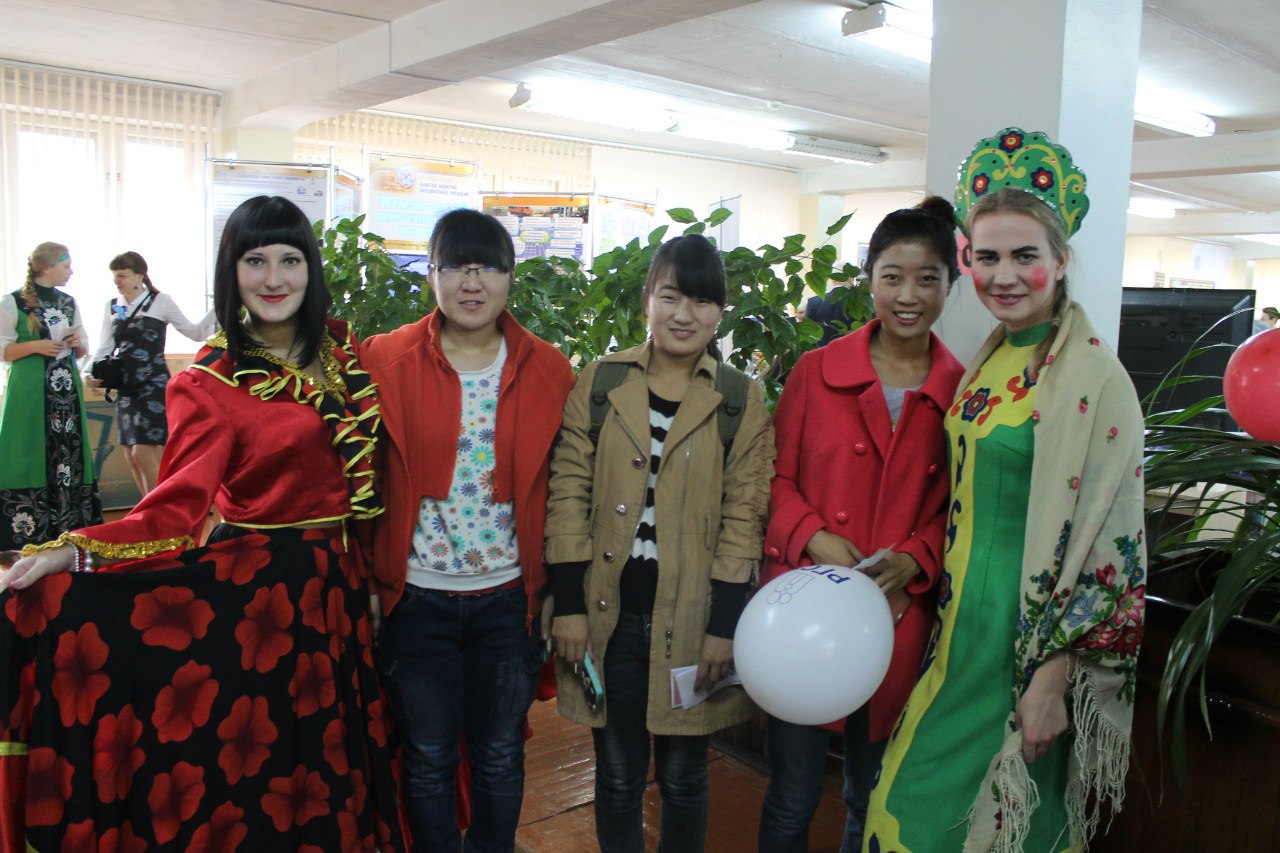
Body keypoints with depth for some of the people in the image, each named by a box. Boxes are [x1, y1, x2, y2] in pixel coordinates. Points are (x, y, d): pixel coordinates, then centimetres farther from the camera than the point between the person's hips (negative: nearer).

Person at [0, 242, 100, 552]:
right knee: (31, 457, -5)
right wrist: (36, 345, -16)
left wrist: (78, 343, -2)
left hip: (66, 389, 5)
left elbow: (83, 351, 19)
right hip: (29, 391, -5)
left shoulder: (68, 302, 13)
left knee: (69, 456, 3)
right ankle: (26, 533, 0)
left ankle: (70, 529, 8)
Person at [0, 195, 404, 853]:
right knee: (243, 766, 7)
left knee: (325, 763, 17)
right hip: (251, 589, -4)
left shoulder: (345, 357, 4)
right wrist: (74, 552, -32)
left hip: (332, 584, 4)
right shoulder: (208, 383, -9)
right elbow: (179, 504, -18)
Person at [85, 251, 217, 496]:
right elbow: (105, 348, 12)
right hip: (127, 388, 6)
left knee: (144, 453, -12)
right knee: (132, 456, 8)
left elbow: (195, 333, 1)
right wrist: (88, 372, -4)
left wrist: (217, 310, -12)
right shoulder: (112, 307, 12)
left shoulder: (161, 301, -1)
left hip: (154, 385, -5)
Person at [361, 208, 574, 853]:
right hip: (416, 598, -1)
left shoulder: (548, 371, -2)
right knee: (428, 757, 16)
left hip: (509, 598, 1)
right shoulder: (387, 360, -6)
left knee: (500, 754, 18)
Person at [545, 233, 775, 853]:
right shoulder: (600, 382, 1)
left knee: (683, 776, 14)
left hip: (691, 618, 0)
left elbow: (744, 515, -3)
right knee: (618, 773, 14)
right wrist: (568, 605, -5)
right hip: (610, 614, 1)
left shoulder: (742, 400, -1)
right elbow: (568, 492, -1)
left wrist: (724, 624, -7)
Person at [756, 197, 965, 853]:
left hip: (899, 619, 1)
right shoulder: (816, 371, 0)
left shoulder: (961, 393, 1)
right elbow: (777, 476, 3)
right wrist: (815, 538, -13)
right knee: (792, 796, 10)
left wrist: (913, 560, -11)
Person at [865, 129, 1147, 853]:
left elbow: (1105, 546, -18)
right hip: (963, 627, 7)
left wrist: (1052, 682, -17)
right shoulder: (990, 365, 6)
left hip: (1032, 630, -7)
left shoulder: (1093, 378, -17)